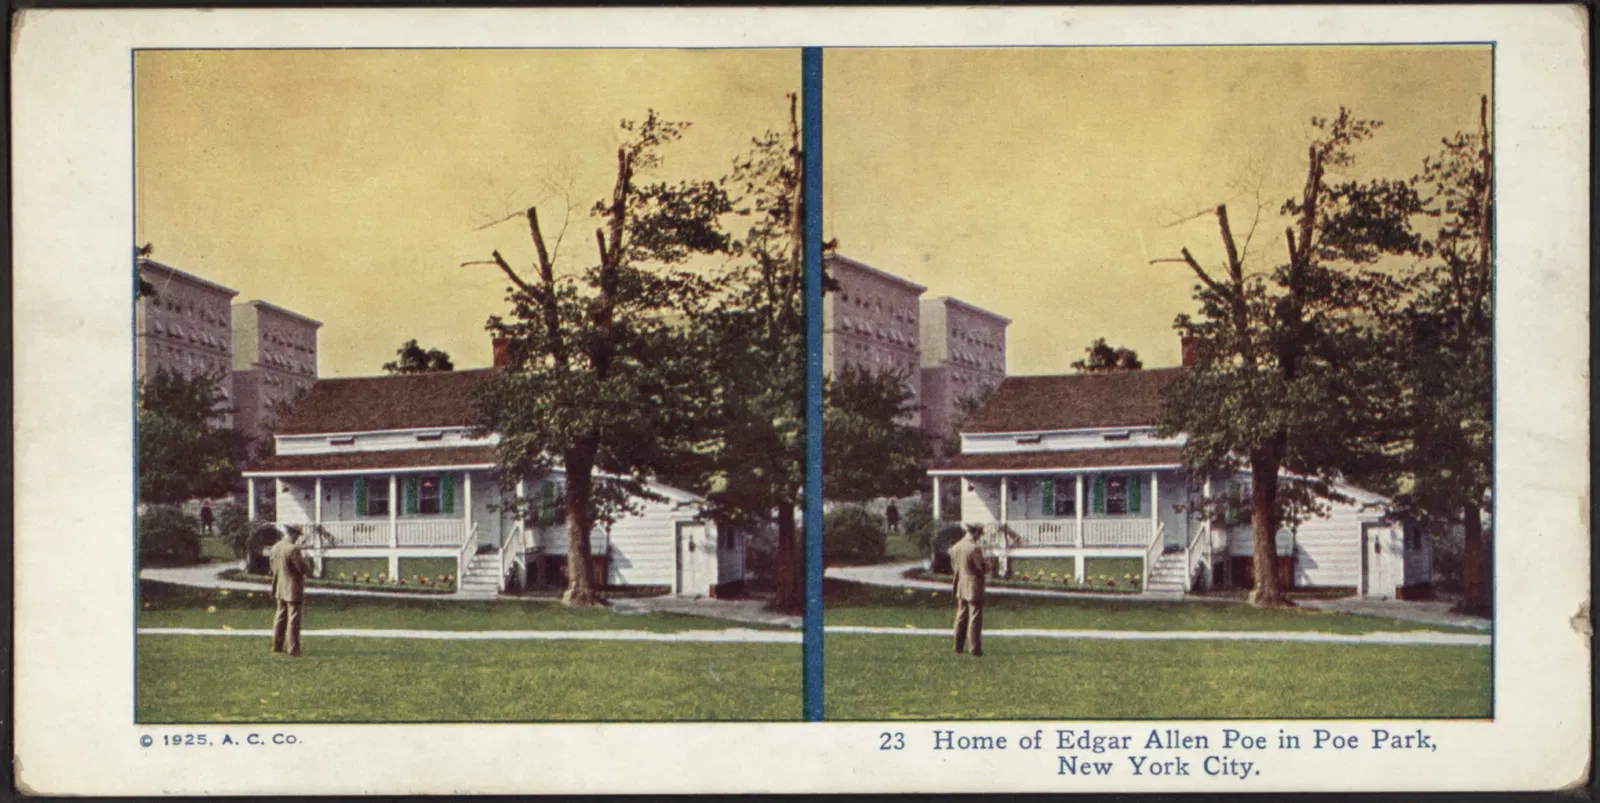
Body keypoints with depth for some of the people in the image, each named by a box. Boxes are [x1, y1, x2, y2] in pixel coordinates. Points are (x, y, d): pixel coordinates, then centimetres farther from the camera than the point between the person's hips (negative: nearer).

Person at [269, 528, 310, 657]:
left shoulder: (275, 548, 5)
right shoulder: (293, 549, -20)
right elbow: (303, 568, -18)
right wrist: (305, 560, 1)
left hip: (279, 589, 8)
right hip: (293, 589, -8)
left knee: (280, 617, 15)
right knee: (293, 619, -2)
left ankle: (277, 646, 20)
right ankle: (293, 649, -1)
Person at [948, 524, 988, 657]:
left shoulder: (955, 547, 3)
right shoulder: (974, 548, -20)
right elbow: (983, 569, -15)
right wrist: (988, 564, 5)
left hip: (960, 588, 7)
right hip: (974, 588, -7)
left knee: (961, 618, 15)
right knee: (975, 619, -1)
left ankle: (959, 647, 20)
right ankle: (976, 650, 0)